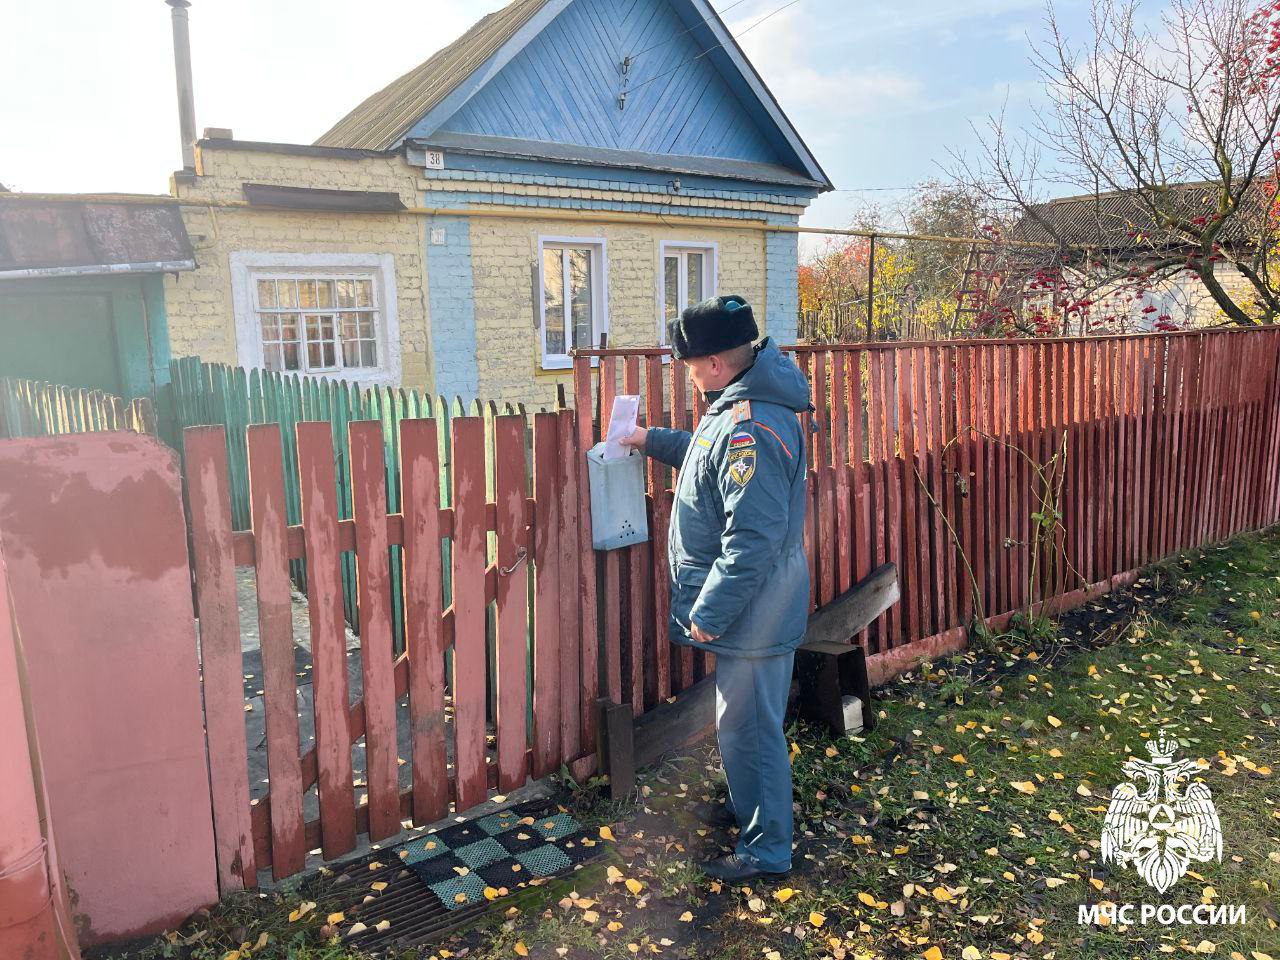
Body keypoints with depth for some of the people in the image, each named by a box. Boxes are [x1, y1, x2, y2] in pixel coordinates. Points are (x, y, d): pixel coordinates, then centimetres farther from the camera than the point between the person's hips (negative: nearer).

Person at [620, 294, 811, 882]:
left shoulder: (752, 429, -28)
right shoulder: (741, 405, 6)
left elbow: (752, 539, -30)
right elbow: (712, 456, 28)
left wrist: (709, 612, -24)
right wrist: (653, 441, 25)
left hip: (754, 611, -10)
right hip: (748, 606, 10)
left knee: (748, 727, 4)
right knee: (741, 719, 25)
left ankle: (766, 848, 22)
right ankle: (746, 808, 45)